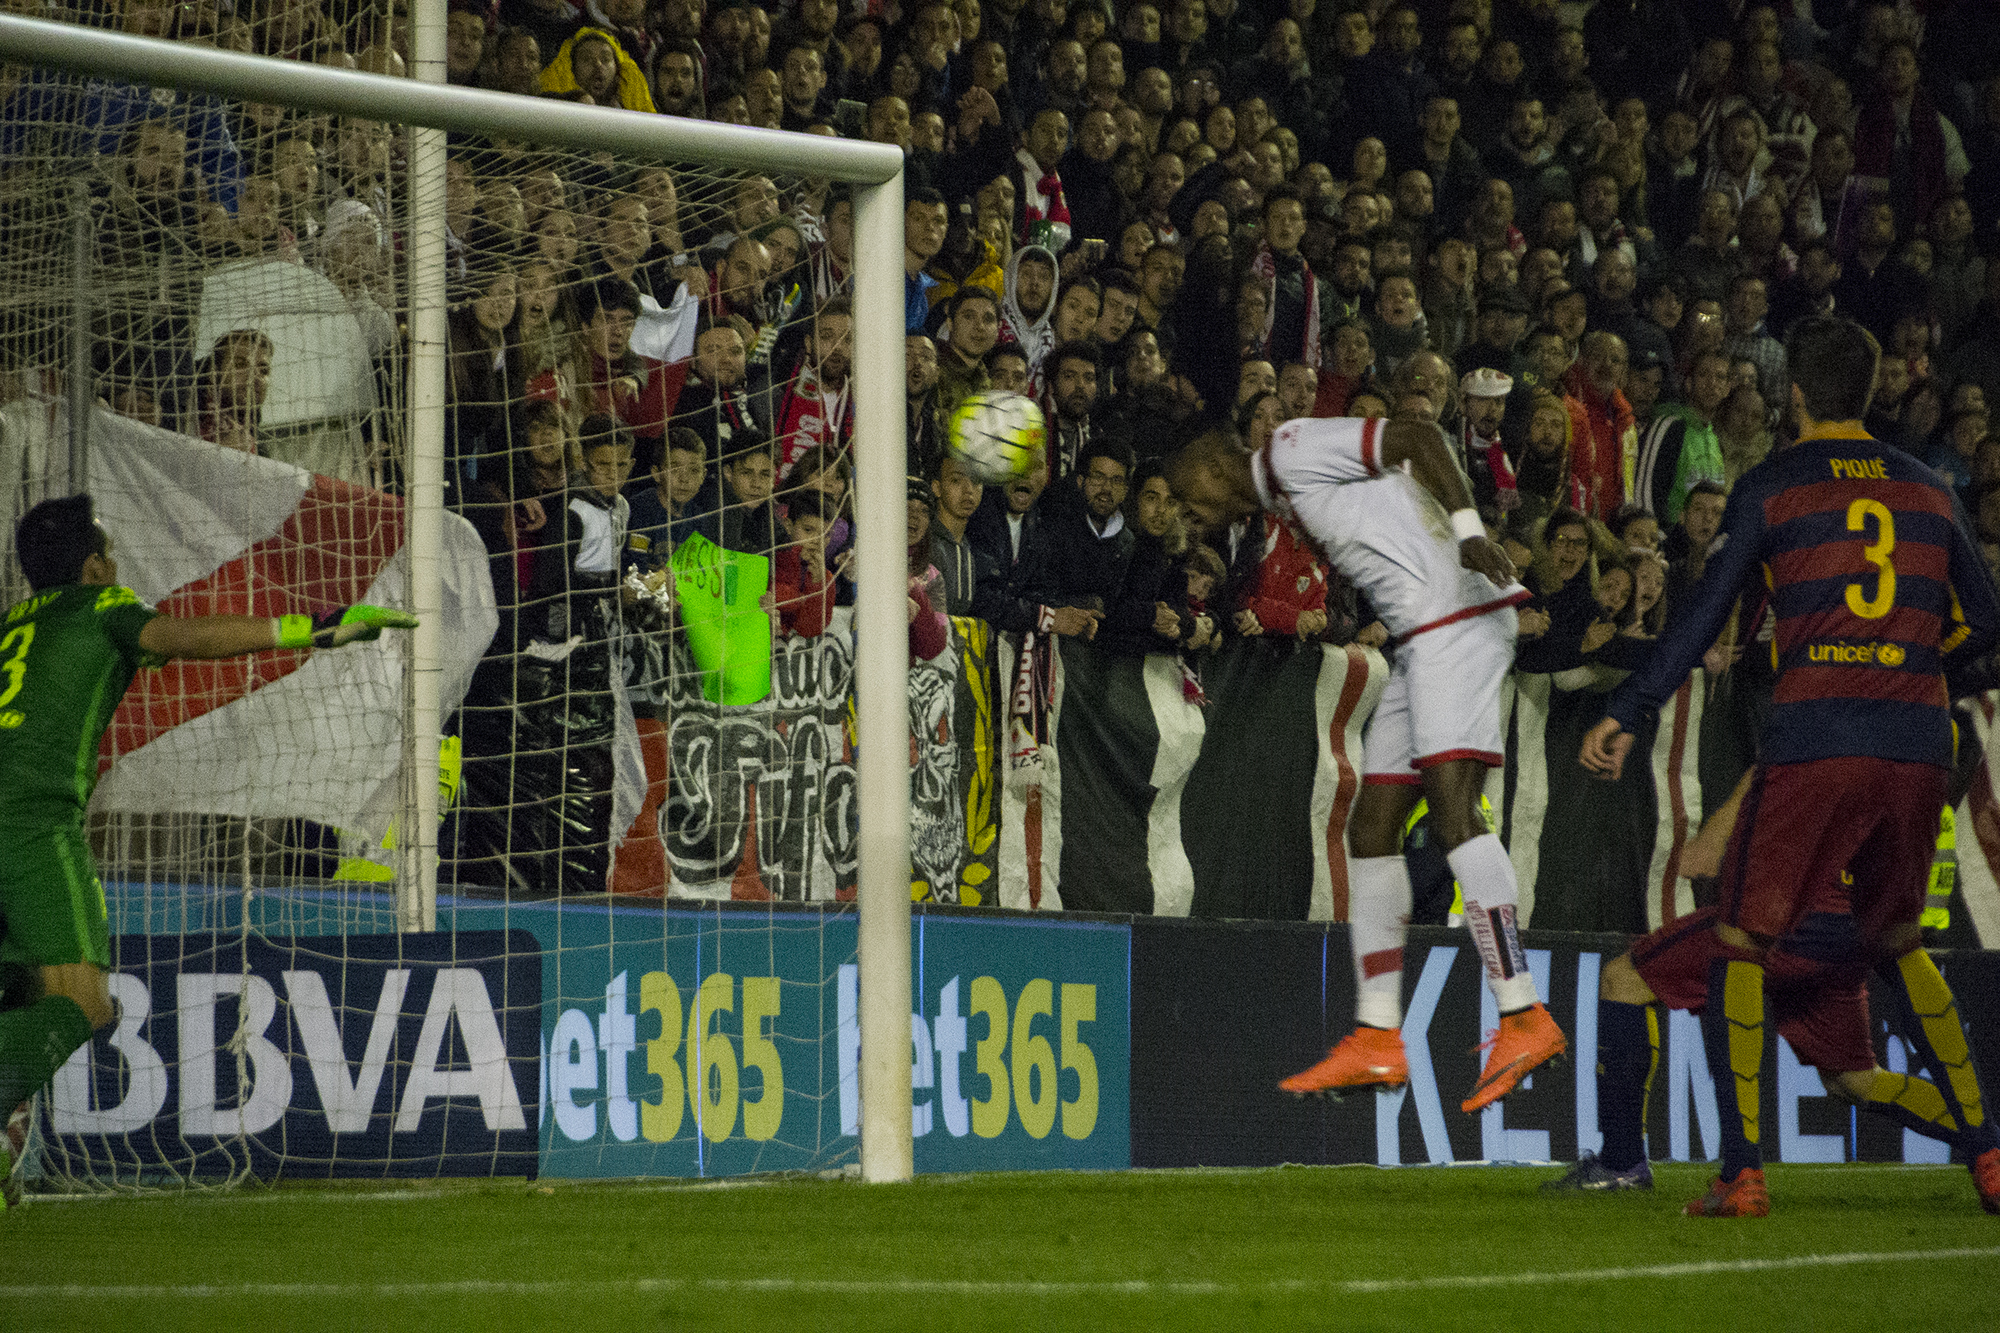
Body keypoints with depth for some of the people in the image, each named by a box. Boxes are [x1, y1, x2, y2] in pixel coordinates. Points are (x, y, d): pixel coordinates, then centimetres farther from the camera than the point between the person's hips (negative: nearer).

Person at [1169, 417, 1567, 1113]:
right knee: (1372, 829, 11)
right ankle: (1377, 1040, 15)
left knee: (1451, 810, -21)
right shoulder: (1282, 501, 26)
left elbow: (1418, 435, -11)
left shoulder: (1293, 447, -1)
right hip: (1419, 638, 11)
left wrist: (1467, 528, -23)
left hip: (1457, 614, -11)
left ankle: (1525, 1019, -26)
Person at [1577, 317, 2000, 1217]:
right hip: (1918, 739, 4)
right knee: (1899, 941, 21)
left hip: (1814, 739, -4)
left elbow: (1704, 615, -1)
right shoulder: (1926, 490, 14)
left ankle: (1742, 1171, -11)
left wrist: (1624, 714, 3)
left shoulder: (1772, 487, 3)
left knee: (1742, 940, 1)